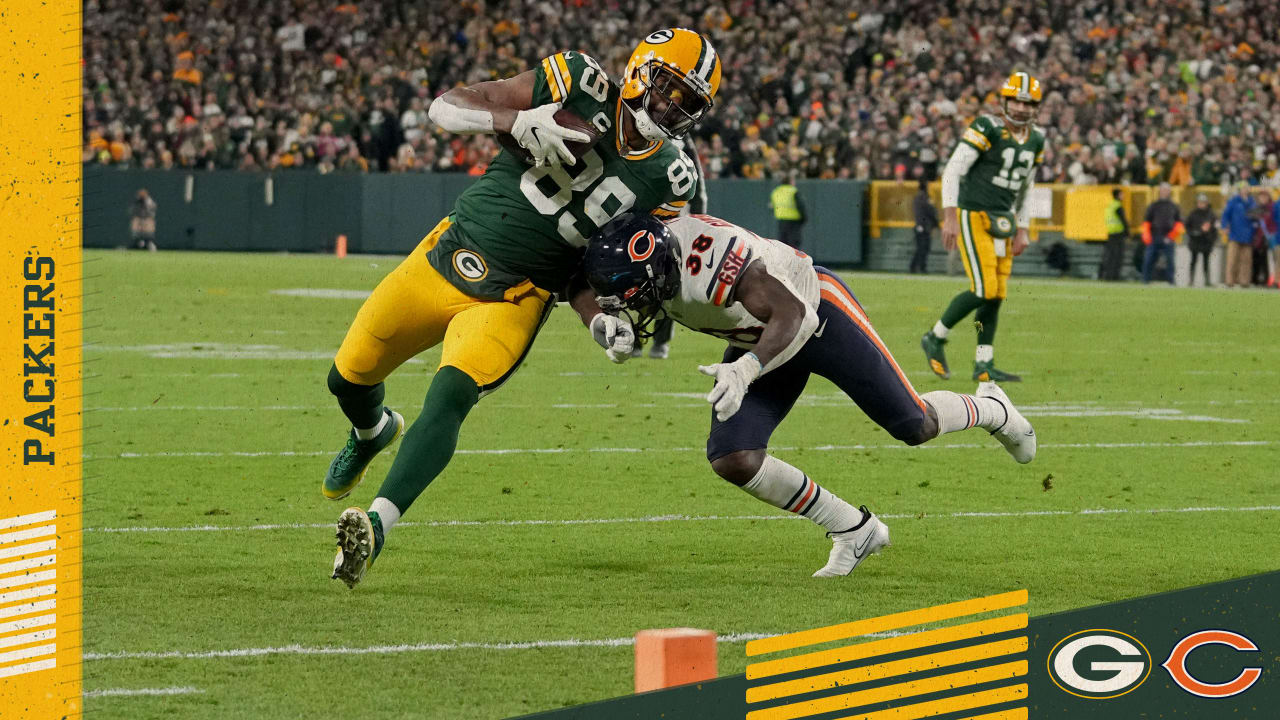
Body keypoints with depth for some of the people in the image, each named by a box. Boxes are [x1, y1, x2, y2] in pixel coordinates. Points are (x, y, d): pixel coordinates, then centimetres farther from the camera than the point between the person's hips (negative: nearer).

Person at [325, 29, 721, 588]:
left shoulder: (667, 180, -5)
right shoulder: (580, 86, -11)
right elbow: (445, 107, -13)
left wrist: (602, 322, -18)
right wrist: (520, 121, -30)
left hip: (512, 300, -2)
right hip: (450, 256, 2)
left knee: (450, 397, -27)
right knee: (349, 378, 13)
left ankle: (376, 527, -33)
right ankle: (372, 431, 49)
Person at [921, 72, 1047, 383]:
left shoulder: (1035, 141, 10)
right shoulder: (988, 129, -12)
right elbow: (953, 171, -13)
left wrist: (1022, 230, 16)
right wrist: (950, 217, -18)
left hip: (1002, 221, 7)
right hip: (973, 216, -7)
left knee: (996, 296, 3)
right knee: (984, 290, -14)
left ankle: (984, 365, 7)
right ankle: (935, 338, 4)